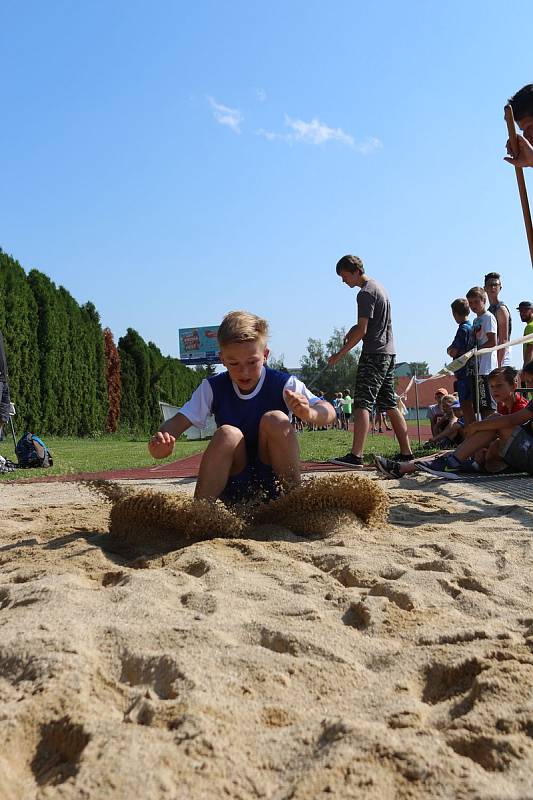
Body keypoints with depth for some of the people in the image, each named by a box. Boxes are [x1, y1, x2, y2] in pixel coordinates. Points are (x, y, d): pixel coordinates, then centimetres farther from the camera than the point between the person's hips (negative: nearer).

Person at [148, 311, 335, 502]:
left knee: (275, 419, -25)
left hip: (275, 478, 0)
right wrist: (160, 442, -35)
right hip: (233, 479, 1)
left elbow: (328, 411, -18)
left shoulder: (283, 384, -10)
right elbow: (180, 420, -12)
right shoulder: (213, 388, -5)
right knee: (227, 434, -28)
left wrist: (309, 413, -42)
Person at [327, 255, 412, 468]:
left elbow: (362, 331, -16)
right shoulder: (378, 286, 19)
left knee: (362, 403, -14)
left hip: (374, 354, -10)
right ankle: (406, 452, 13)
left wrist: (340, 354, -11)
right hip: (388, 352, 10)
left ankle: (356, 456, -22)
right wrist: (354, 329, 9)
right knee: (389, 404, 11)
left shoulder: (365, 293, -11)